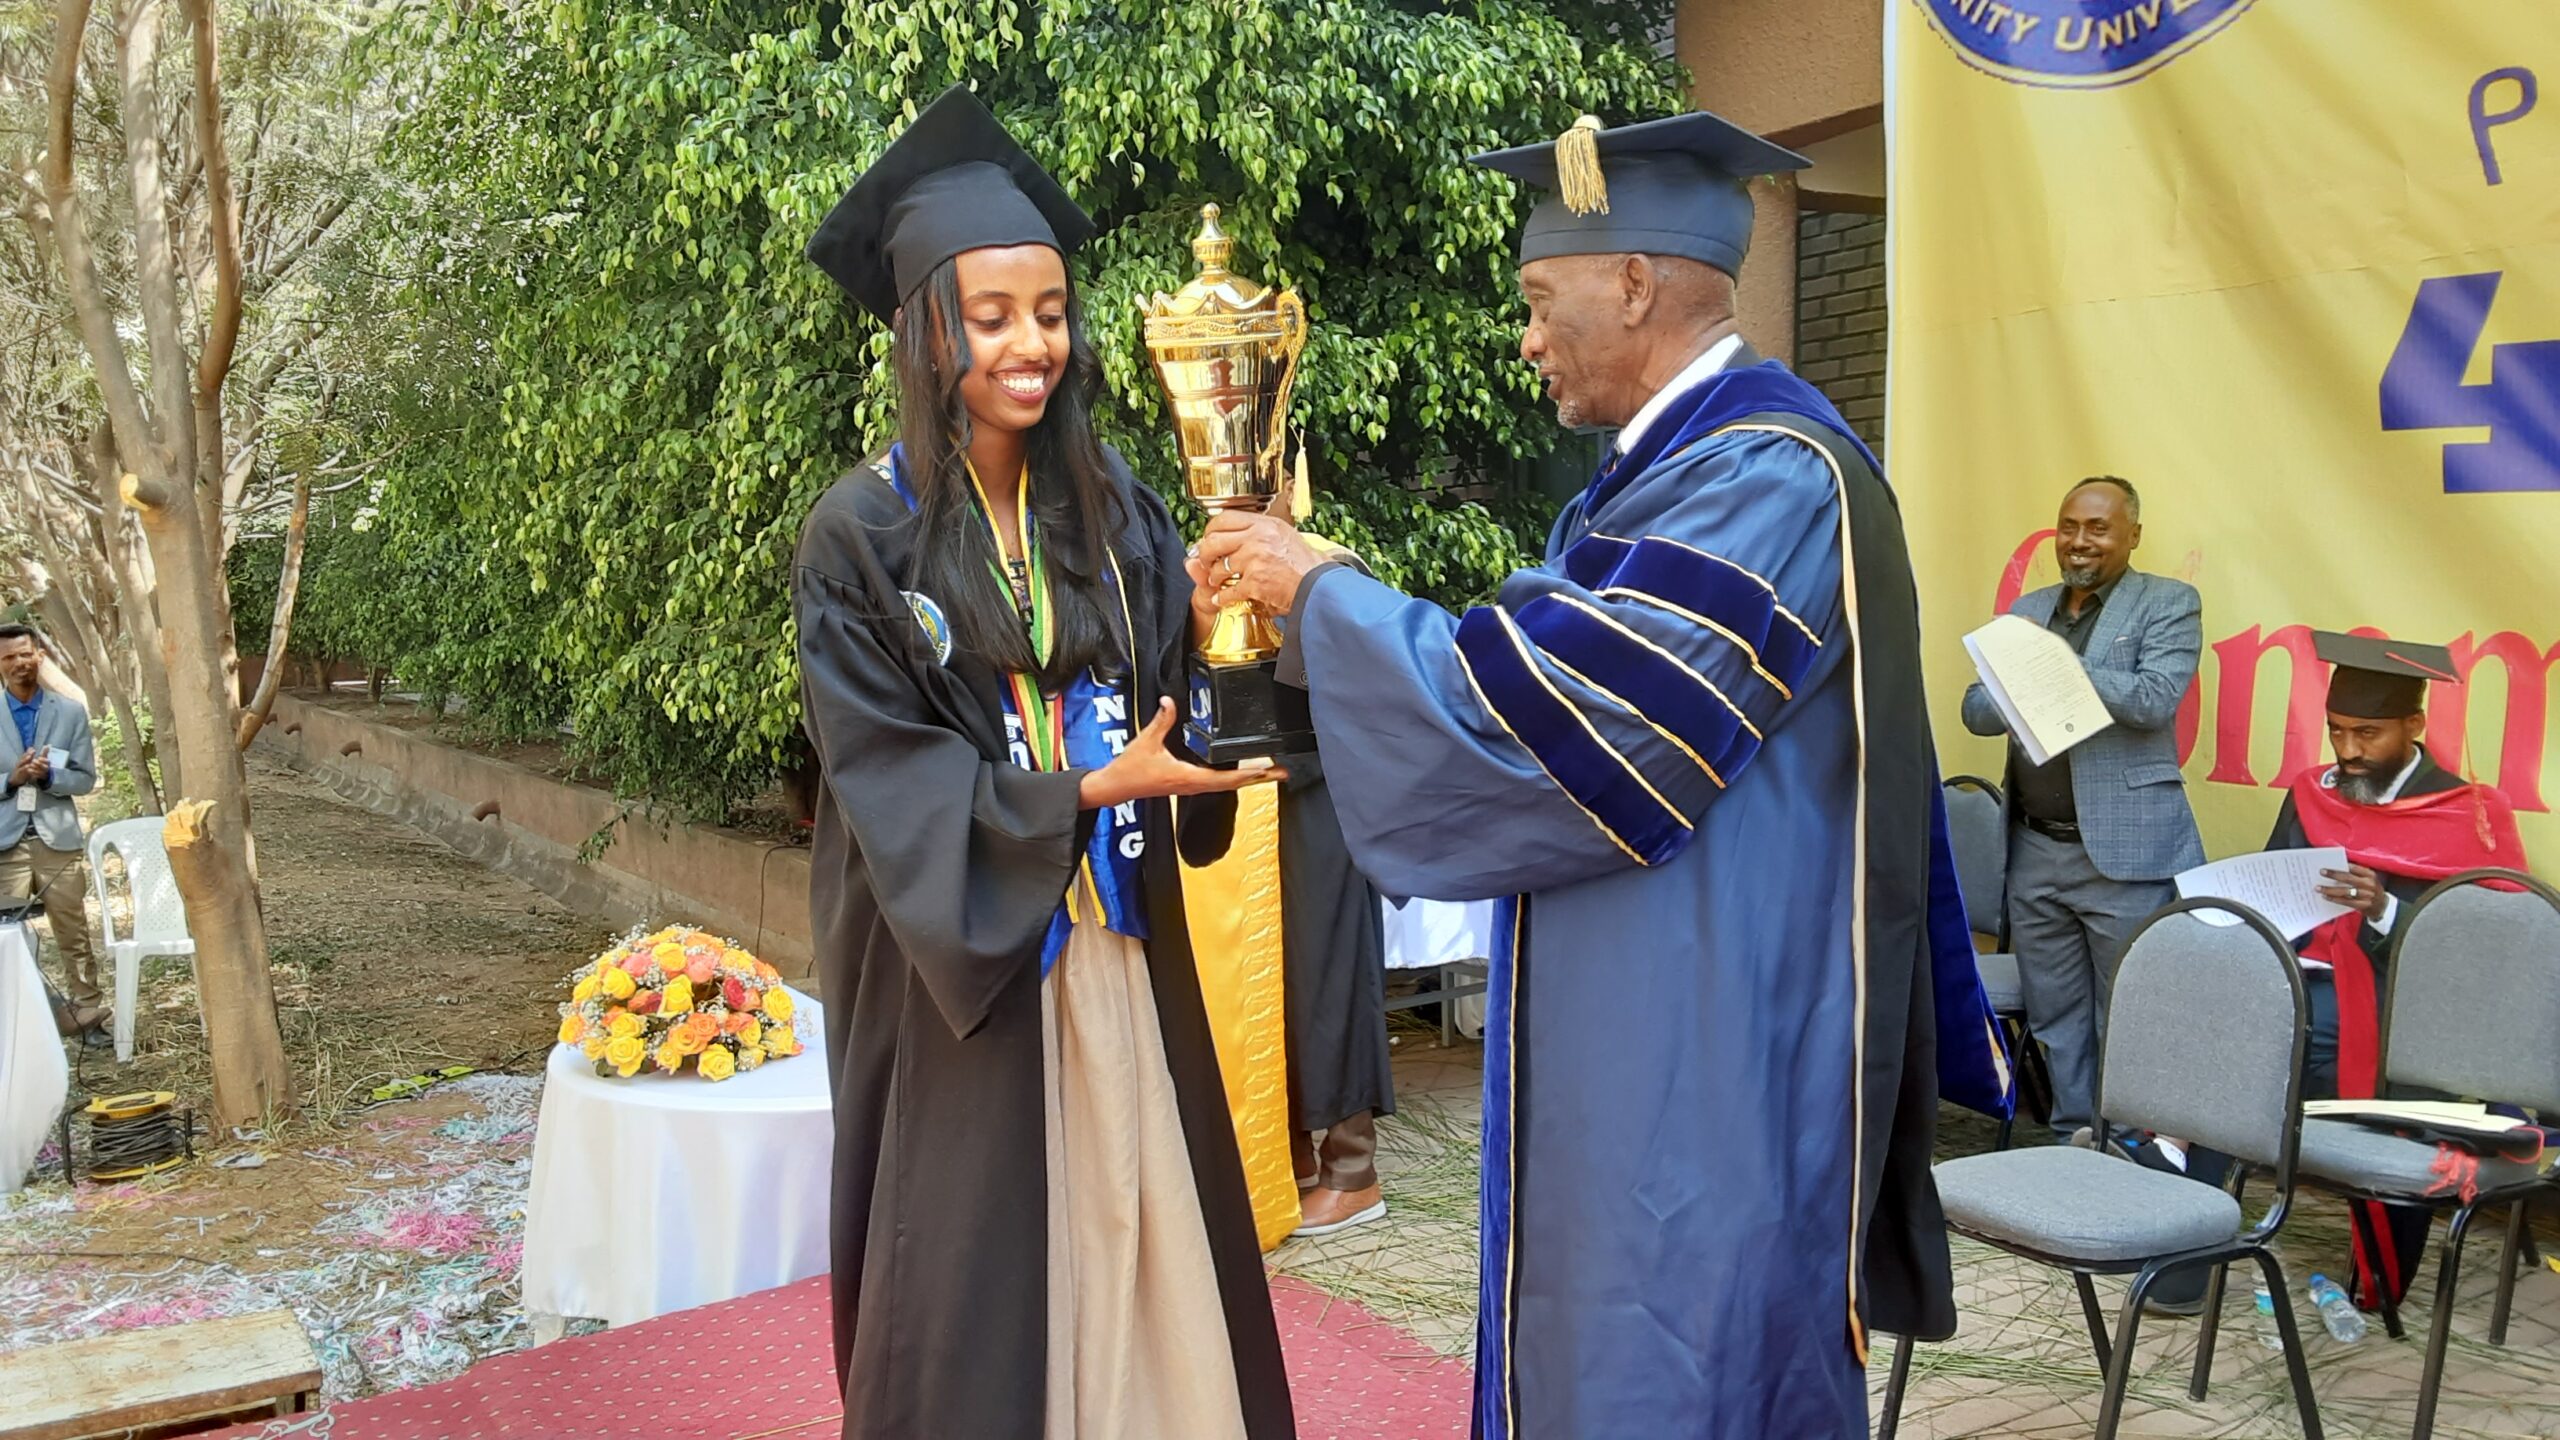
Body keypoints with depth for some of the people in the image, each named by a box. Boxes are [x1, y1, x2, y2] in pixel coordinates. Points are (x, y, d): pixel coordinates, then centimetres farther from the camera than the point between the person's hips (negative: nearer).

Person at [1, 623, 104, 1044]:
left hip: (58, 840, 1)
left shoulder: (70, 713, 3)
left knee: (73, 935, 6)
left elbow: (86, 779, 2)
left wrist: (48, 774, -16)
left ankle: (87, 1015, 13)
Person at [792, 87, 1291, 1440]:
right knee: (983, 1279, 6)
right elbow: (894, 781, -12)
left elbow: (1177, 686, -1)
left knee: (1139, 1242, 11)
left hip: (1121, 947, 4)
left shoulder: (1111, 504, 4)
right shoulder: (861, 534, -9)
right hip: (957, 957, -3)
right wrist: (1094, 791, -21)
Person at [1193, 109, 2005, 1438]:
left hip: (1709, 1064, -10)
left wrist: (1323, 590, -13)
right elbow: (1543, 651, 19)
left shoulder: (1765, 475, -19)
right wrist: (1301, 608, 12)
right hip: (1646, 1037, 10)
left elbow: (1549, 706, -24)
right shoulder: (1678, 461, 13)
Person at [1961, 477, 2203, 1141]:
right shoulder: (2025, 610, 15)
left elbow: (2154, 699, -15)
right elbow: (1977, 708, 10)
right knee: (2056, 1022, 13)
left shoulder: (2168, 604, 1)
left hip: (2126, 855, -5)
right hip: (2035, 853, 5)